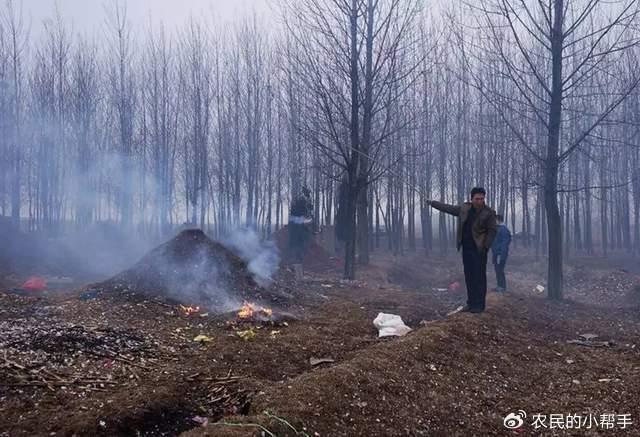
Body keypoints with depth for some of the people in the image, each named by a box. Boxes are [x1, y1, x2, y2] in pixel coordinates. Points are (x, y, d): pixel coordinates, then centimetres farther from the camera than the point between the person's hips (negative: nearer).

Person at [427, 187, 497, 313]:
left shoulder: (489, 213, -8)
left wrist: (486, 247, -13)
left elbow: (492, 231, -7)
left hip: (479, 249, -5)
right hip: (466, 248, 5)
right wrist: (433, 203, 23)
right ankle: (471, 303, 16)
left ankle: (479, 305, 1)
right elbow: (448, 208, 17)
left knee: (479, 277, -5)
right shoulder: (464, 208, 6)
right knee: (469, 277, 8)